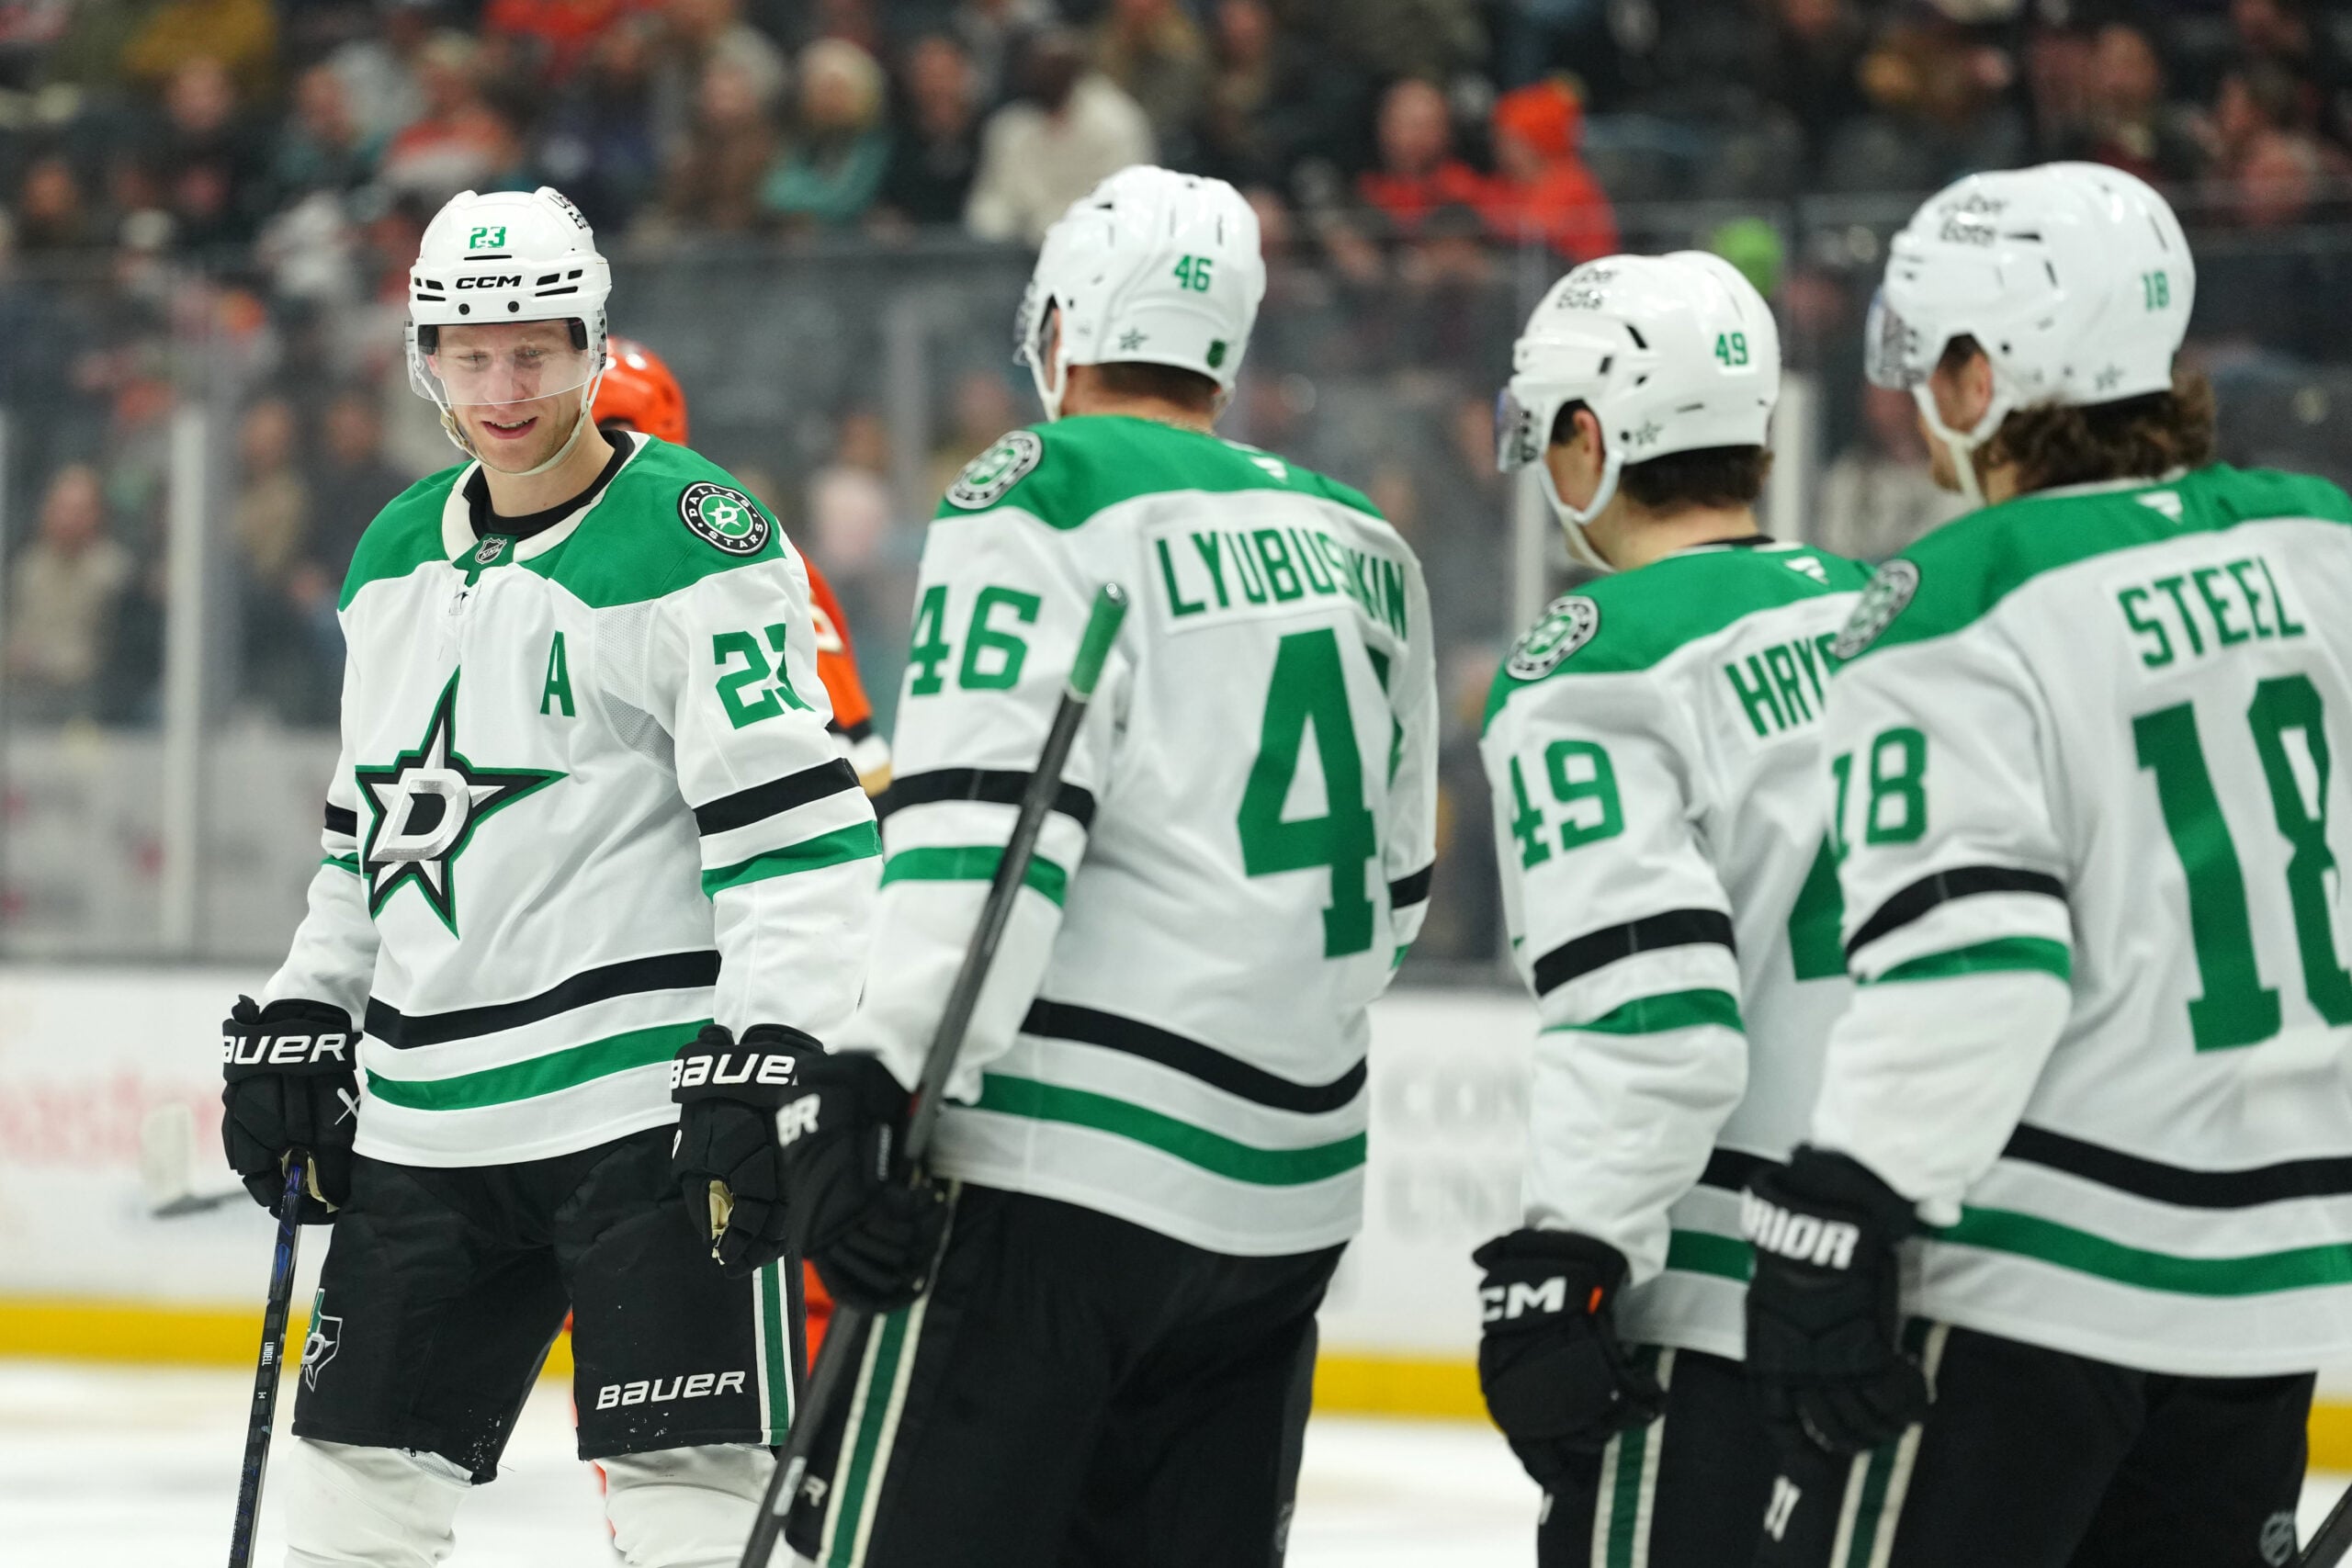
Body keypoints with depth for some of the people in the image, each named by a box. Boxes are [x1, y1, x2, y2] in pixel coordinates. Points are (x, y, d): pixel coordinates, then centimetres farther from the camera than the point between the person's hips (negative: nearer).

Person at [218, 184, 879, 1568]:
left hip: (649, 1094, -7)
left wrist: (773, 1063, -21)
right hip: (426, 1125, 7)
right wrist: (298, 1028, 20)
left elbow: (800, 830, -14)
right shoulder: (398, 557, 15)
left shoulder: (697, 545, -10)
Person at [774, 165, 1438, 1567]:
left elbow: (982, 827, -18)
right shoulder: (1366, 550, 15)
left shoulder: (1047, 495, -7)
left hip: (1055, 1173, -7)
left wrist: (868, 1087, -20)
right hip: (1289, 1203, 7)